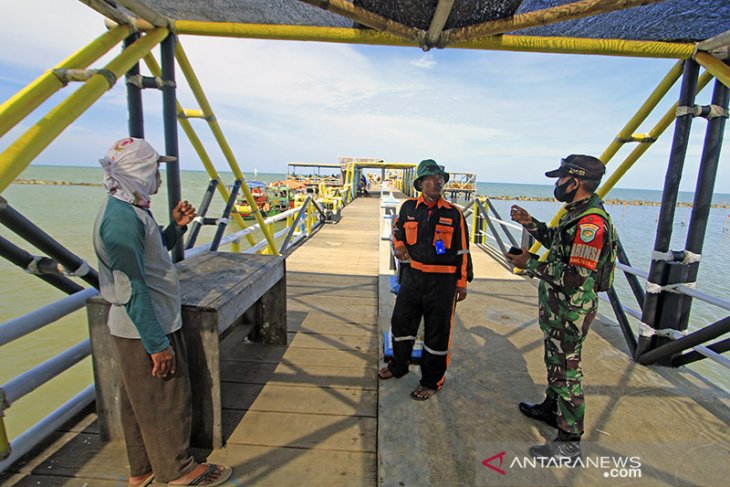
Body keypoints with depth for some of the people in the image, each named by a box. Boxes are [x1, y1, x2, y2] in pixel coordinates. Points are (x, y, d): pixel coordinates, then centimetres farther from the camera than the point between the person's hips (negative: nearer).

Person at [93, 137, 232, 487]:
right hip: (145, 331, -10)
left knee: (141, 402, 22)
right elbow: (132, 290, -26)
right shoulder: (122, 217, -24)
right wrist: (157, 344, -22)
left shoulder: (129, 209, 8)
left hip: (145, 326, 10)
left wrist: (176, 226, 6)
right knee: (165, 402, 8)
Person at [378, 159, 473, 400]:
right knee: (401, 321, 15)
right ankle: (398, 365, 40)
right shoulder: (408, 207, 2)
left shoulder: (453, 213, -3)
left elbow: (462, 250, 2)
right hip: (412, 275, 3)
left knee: (437, 332, 7)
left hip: (442, 280, -2)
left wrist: (462, 283, 1)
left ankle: (431, 381, 26)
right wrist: (399, 247, 3)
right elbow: (397, 231, 22)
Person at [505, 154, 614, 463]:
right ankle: (551, 408, 46)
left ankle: (569, 442, 19)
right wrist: (531, 224, 11)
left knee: (566, 370, 2)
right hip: (557, 306, 10)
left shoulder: (591, 222, -26)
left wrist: (530, 264, -22)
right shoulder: (577, 213, 6)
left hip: (571, 310, -10)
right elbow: (559, 244, 22)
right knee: (555, 362, 25)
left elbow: (575, 277, -30)